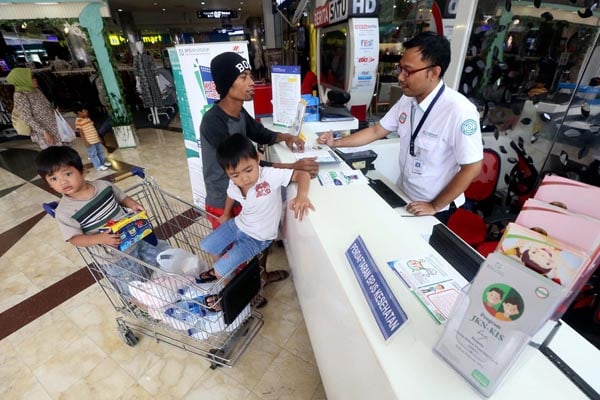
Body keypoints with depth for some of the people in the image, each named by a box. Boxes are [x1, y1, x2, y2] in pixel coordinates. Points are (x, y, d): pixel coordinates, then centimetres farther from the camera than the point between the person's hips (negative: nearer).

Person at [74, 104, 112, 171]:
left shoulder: (88, 118, 11)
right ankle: (98, 166, 8)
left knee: (100, 151, 20)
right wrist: (85, 142, -17)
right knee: (93, 153, 3)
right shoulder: (78, 121, -14)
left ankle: (103, 162, 36)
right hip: (90, 141, -8)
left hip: (96, 139, 8)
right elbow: (81, 132, -15)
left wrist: (99, 137, 20)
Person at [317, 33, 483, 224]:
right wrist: (336, 143, 0)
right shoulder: (407, 100, -5)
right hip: (402, 196, 6)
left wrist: (434, 206, -17)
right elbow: (376, 131, 4)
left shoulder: (459, 111, -26)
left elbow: (472, 168, -22)